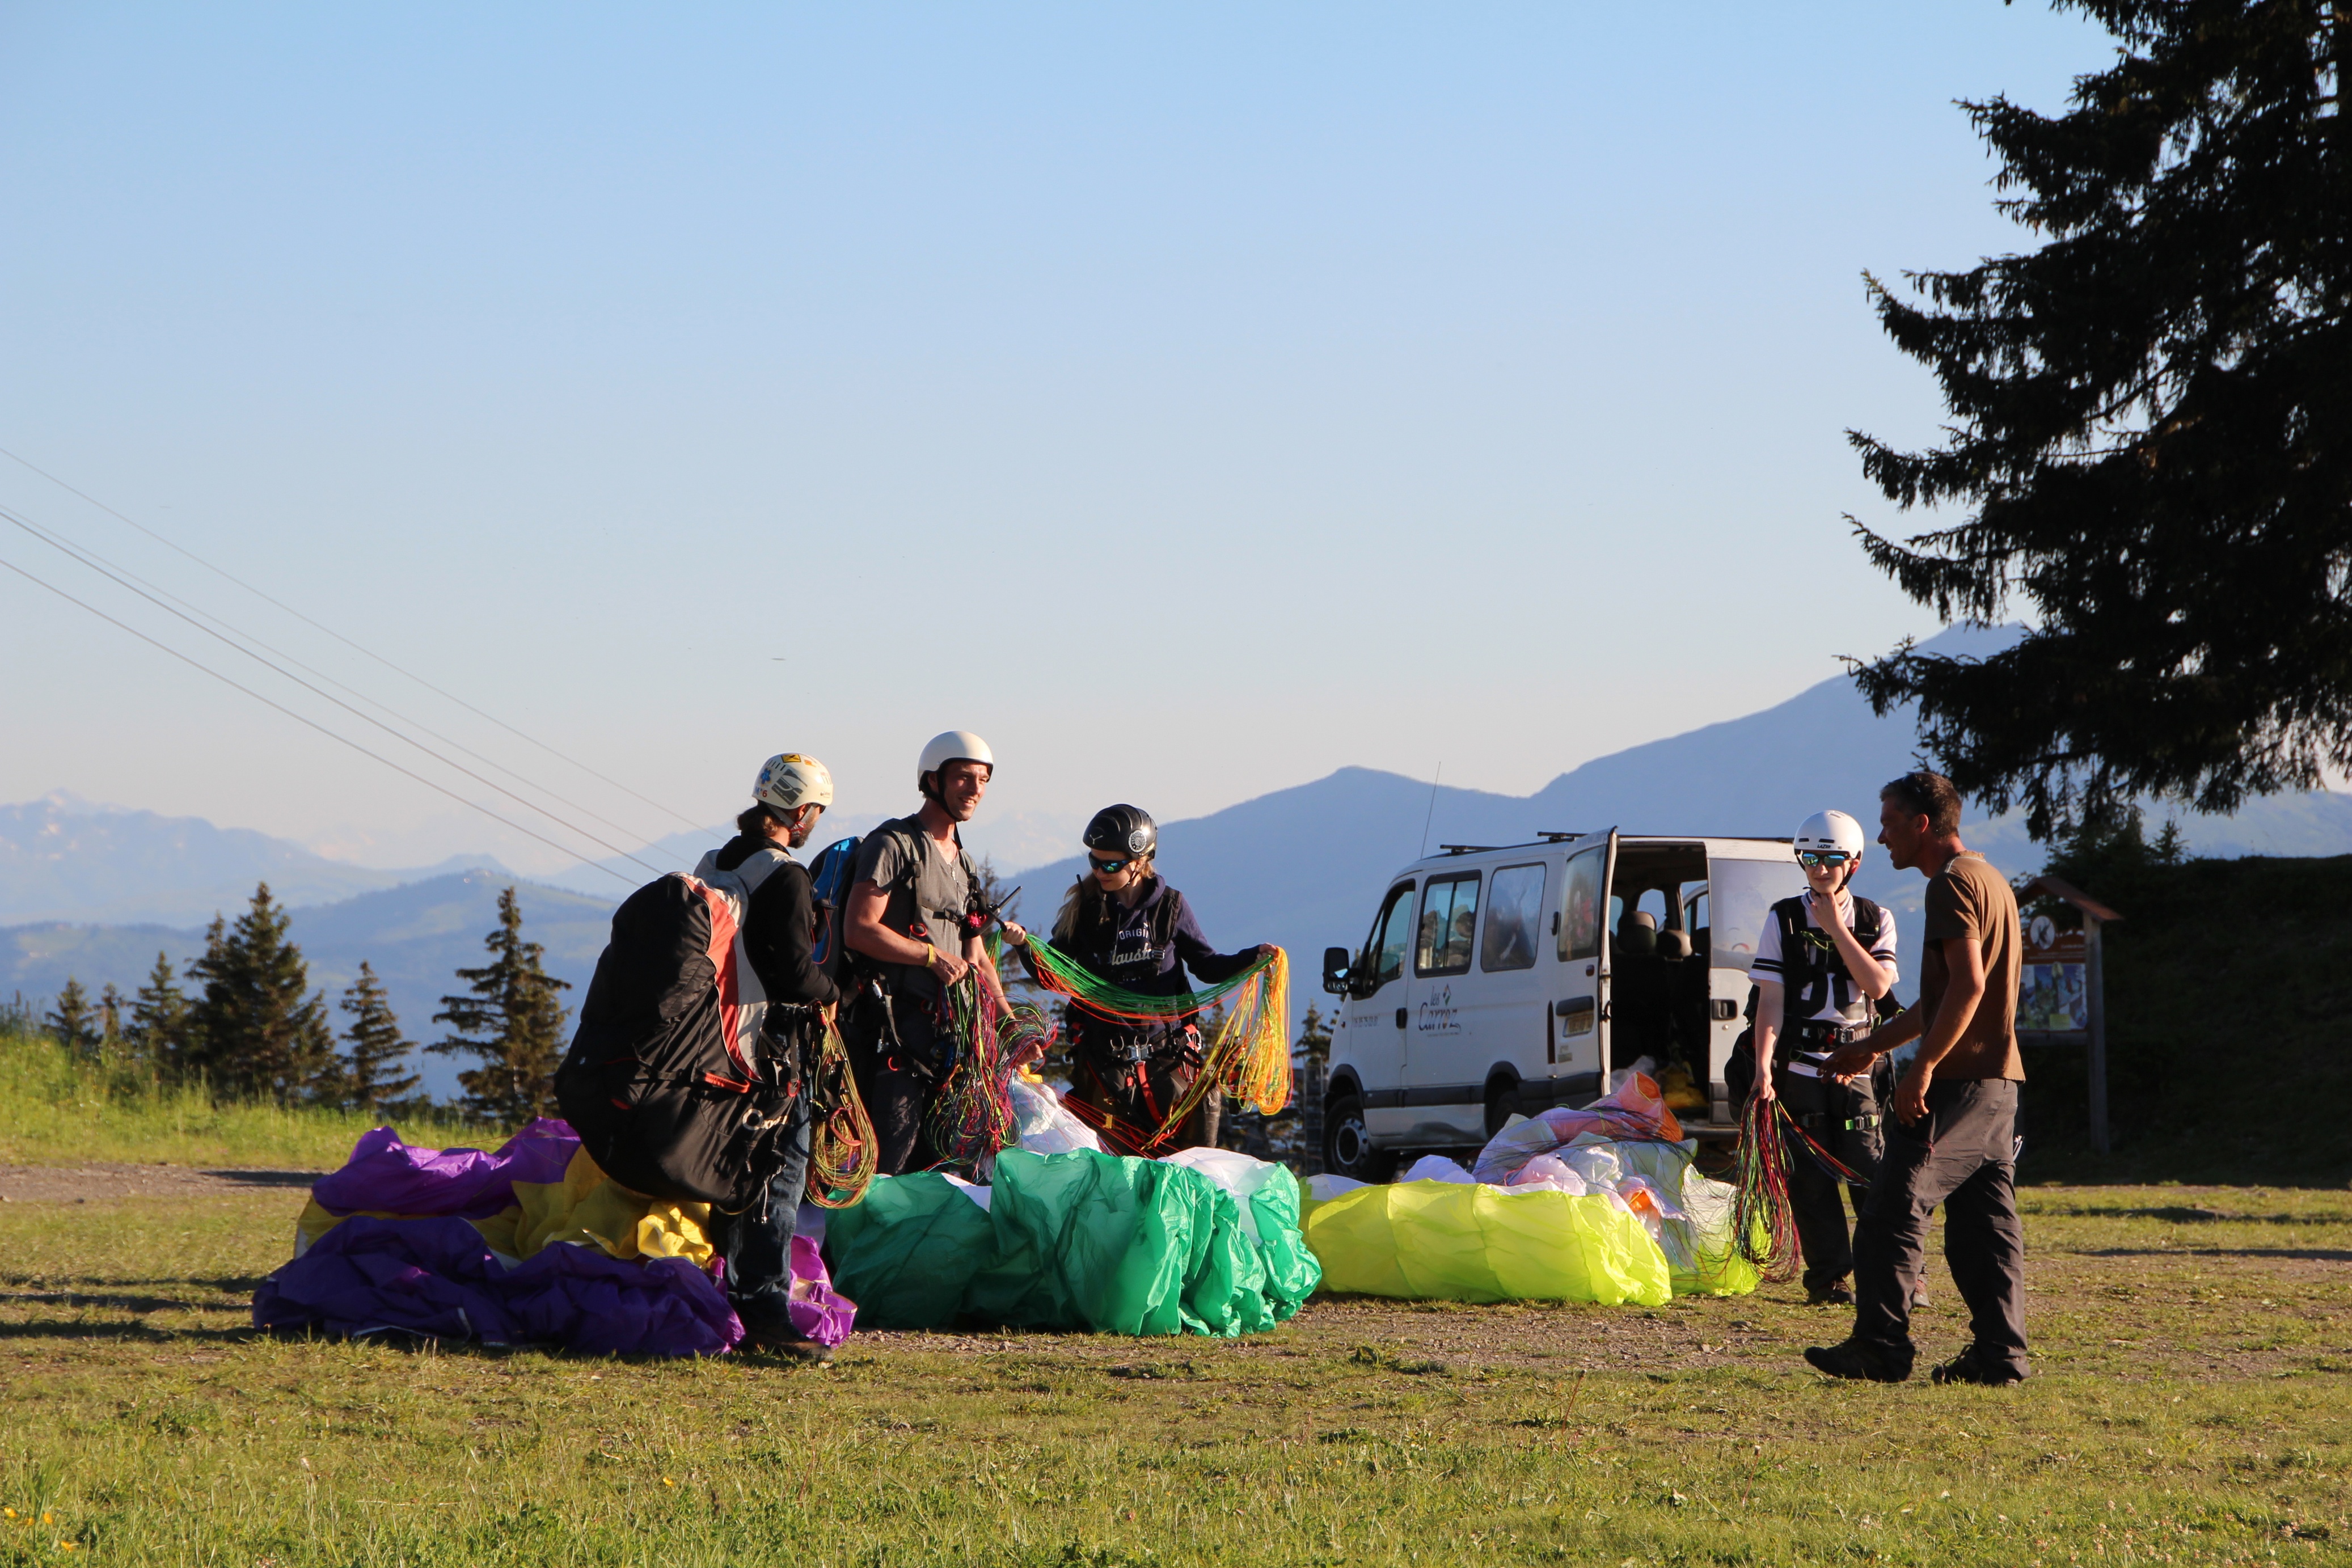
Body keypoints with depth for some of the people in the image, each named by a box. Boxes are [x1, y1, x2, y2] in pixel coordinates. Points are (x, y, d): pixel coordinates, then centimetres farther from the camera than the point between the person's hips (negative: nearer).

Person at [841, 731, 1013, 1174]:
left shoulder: (963, 866, 21)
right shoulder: (894, 845, -5)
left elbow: (976, 959, 23)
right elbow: (858, 931, -16)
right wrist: (934, 956, -11)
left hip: (942, 1032, 8)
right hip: (891, 1027, -8)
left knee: (930, 1165, 7)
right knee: (888, 1160, -13)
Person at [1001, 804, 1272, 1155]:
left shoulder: (1170, 907, 4)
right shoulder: (1085, 909, 4)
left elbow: (1207, 965, 11)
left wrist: (1254, 958, -5)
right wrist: (1025, 945, -12)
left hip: (1167, 1051, 0)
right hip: (1103, 1057, 0)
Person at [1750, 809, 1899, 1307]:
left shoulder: (1875, 920, 7)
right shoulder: (1784, 919, 4)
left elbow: (1878, 984, -9)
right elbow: (1771, 999, -2)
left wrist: (1837, 929, -13)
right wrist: (1763, 1066, -13)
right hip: (1798, 1067, 0)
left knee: (1871, 1171, -8)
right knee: (1810, 1180, -2)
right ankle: (1827, 1278, 5)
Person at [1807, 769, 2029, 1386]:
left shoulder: (1954, 883, -11)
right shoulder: (1989, 879, 22)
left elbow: (1968, 985, -22)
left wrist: (1922, 1069, -22)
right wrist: (1871, 1047, 30)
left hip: (1957, 1082, -10)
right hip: (1998, 1080, 10)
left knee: (1894, 1209, -6)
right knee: (1986, 1221, 8)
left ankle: (1881, 1346, -6)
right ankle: (2000, 1352, 4)